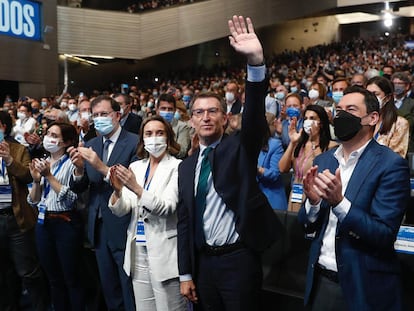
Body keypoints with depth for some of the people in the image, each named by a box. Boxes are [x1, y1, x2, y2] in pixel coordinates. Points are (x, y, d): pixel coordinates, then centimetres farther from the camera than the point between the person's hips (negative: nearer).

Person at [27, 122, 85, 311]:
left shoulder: (71, 163, -8)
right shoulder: (41, 163, 11)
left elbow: (70, 199, -16)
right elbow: (33, 201, 11)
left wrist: (49, 176, -17)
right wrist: (36, 180, -7)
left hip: (66, 224, -6)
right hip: (43, 224, 6)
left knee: (71, 279, 2)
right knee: (53, 278, 16)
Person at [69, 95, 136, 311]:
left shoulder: (135, 143, -10)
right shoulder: (90, 145, 9)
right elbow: (78, 188, 6)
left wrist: (102, 167, -27)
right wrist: (79, 168, -14)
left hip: (123, 227, -6)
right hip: (99, 227, 6)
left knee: (130, 292, 5)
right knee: (109, 291, 18)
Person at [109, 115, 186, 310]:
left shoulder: (177, 167, -7)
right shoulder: (135, 167, 10)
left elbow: (167, 207, -18)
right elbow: (120, 210, 4)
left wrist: (136, 188, -29)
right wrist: (118, 190, -16)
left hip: (163, 250, -5)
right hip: (138, 250, 5)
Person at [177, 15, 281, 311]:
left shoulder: (240, 147, -3)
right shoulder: (187, 166, 9)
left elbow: (255, 115, -24)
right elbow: (184, 222, 10)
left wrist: (256, 61, -38)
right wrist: (186, 274, 8)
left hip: (239, 260, -4)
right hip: (204, 262, 5)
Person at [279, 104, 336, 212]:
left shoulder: (330, 146, -5)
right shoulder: (299, 144, 9)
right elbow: (283, 169, 1)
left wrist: (314, 145, -18)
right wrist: (292, 143, -6)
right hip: (295, 195, 4)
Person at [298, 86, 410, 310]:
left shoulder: (391, 165, -12)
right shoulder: (322, 160, 5)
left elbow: (385, 236, -17)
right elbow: (307, 226, 7)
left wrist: (339, 202, -29)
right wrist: (313, 201, -13)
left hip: (362, 286, -5)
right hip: (320, 280, 5)